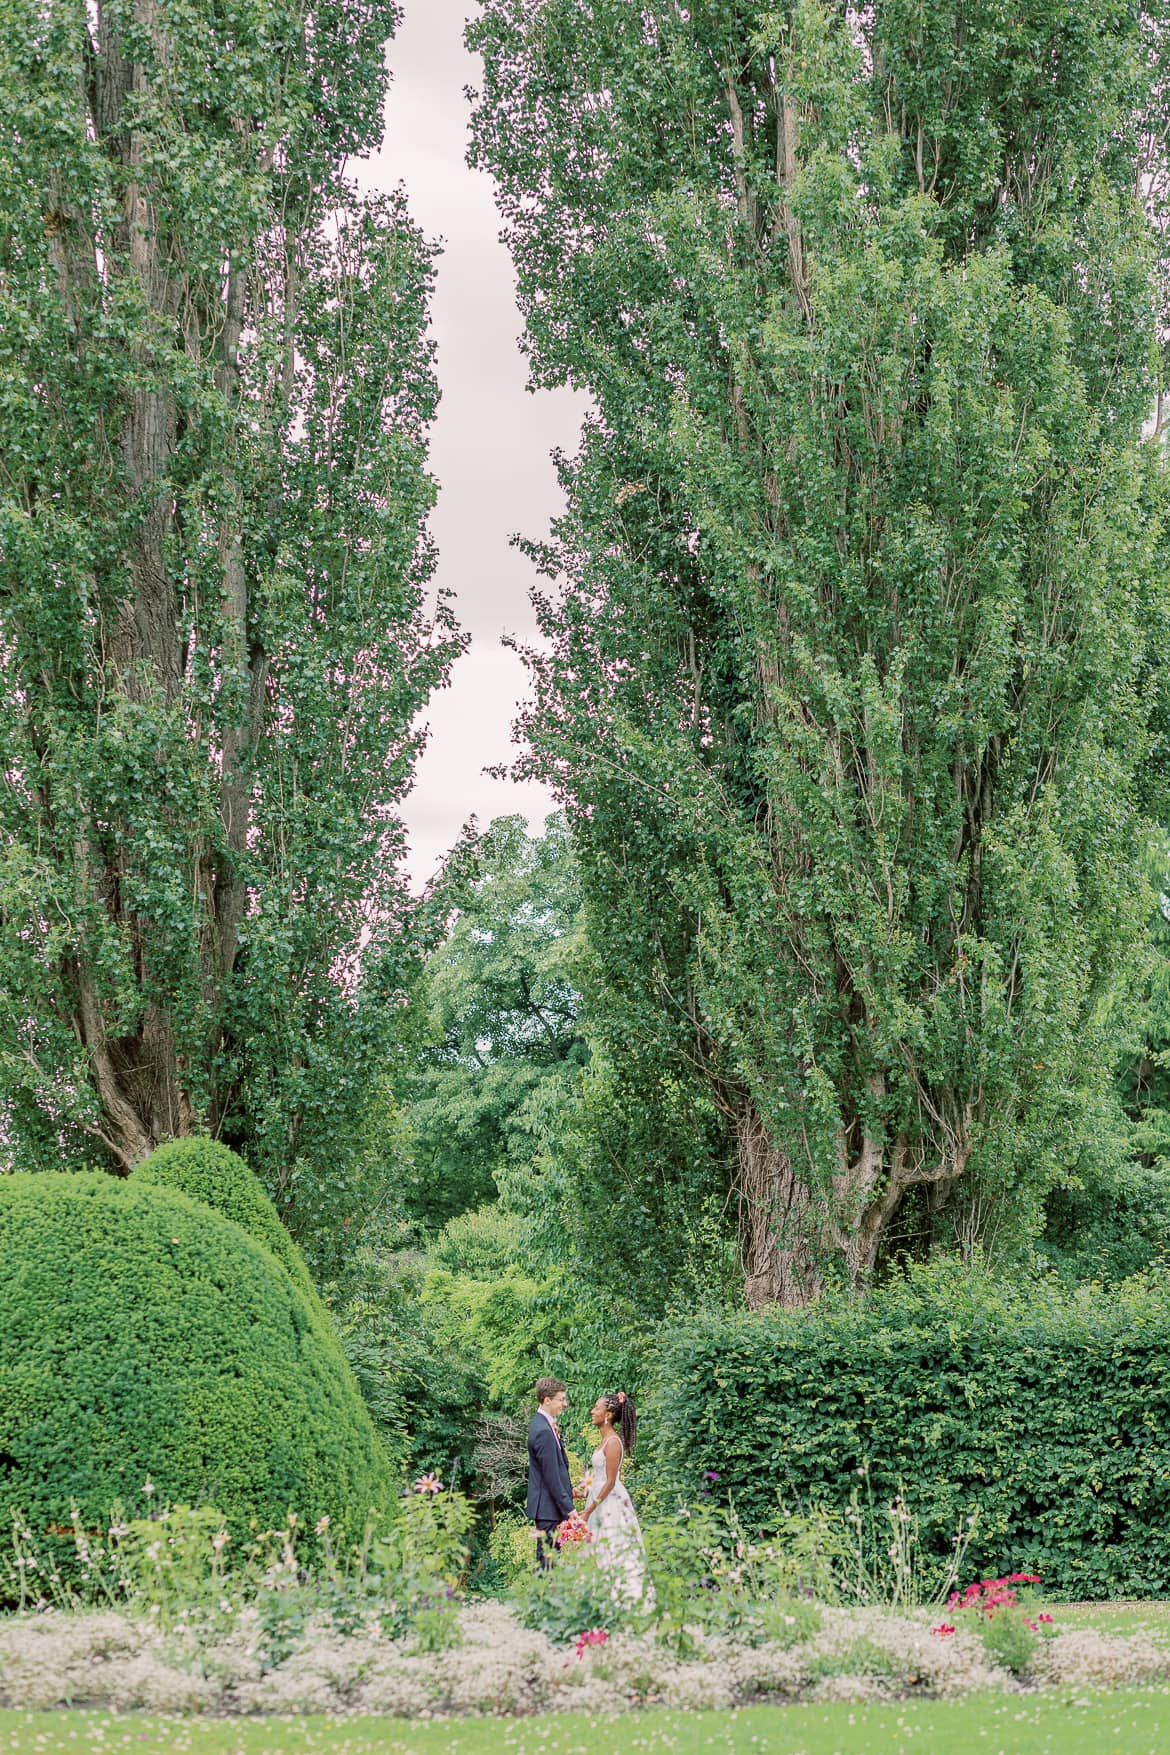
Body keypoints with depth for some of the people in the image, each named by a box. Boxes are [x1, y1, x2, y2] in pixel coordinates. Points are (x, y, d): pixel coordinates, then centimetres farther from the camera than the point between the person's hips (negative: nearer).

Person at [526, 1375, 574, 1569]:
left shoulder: (542, 1424, 12)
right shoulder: (544, 1432, -20)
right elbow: (552, 1476, -20)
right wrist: (568, 1509, -16)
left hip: (547, 1507, 10)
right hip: (548, 1508, -10)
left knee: (547, 1558, 13)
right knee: (547, 1560, -7)